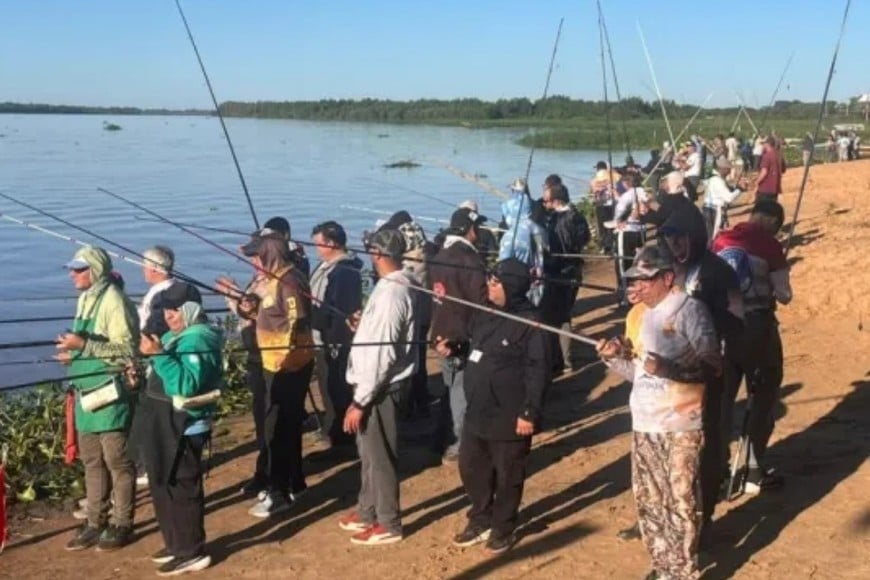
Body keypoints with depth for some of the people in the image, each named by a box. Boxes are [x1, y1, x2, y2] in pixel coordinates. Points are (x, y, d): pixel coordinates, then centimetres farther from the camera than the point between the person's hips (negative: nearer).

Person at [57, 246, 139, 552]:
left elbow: (126, 350, -20)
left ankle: (122, 523, 12)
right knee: (92, 461, 14)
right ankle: (95, 522, 24)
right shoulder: (85, 299, 13)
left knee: (117, 460, 1)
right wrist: (74, 353, 6)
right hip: (86, 391, 9)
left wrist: (84, 346, -24)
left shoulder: (113, 301, -15)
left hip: (109, 393, -9)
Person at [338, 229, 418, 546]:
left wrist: (360, 401, -22)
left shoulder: (391, 293, -23)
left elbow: (381, 352, -25)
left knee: (379, 455, 4)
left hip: (380, 386, -10)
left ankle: (388, 524, 19)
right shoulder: (398, 286, 6)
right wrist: (364, 322, 19)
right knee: (369, 451, 22)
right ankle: (367, 511, 38)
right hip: (378, 383, 10)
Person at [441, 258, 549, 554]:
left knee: (507, 475, 9)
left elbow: (538, 372, -19)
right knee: (471, 468, 18)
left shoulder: (529, 324, -18)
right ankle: (481, 521, 37)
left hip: (509, 417, -8)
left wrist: (530, 413, -21)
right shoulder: (484, 313, 6)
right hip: (477, 412, 8)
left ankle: (503, 529, 27)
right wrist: (454, 348, 1)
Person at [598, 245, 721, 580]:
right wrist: (614, 358, -1)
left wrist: (668, 368, -29)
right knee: (648, 501, 14)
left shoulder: (689, 310, -10)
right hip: (644, 425, 8)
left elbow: (713, 365, -17)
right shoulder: (639, 315, 13)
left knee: (680, 502, 1)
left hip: (679, 426, -7)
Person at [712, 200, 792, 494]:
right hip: (757, 326, -4)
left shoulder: (720, 241, 3)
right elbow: (784, 296, -5)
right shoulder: (770, 246, -10)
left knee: (721, 398, 13)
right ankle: (754, 472, 14)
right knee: (764, 398, 11)